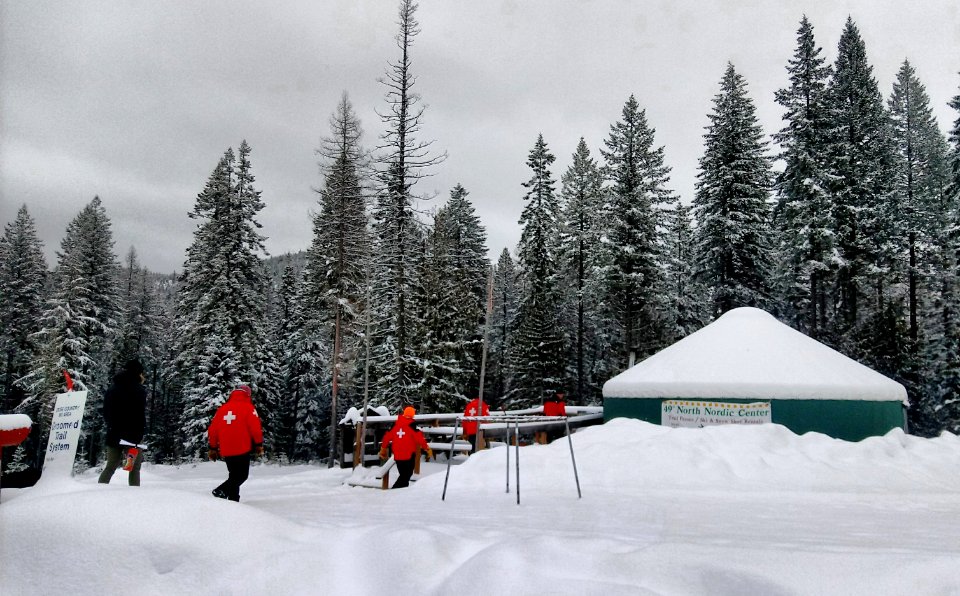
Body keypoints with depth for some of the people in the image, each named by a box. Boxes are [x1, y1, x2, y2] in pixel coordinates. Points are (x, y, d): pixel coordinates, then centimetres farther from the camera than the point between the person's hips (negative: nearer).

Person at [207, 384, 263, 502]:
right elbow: (256, 428, -11)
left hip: (226, 451, 6)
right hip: (242, 449, -6)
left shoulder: (222, 408, 11)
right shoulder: (248, 407, -4)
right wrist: (259, 444, -1)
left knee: (234, 476, 18)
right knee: (242, 475, 0)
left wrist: (213, 448, 19)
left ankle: (233, 499, 14)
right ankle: (222, 490, -18)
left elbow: (212, 430, 12)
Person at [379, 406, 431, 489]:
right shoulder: (411, 425, -9)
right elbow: (419, 438, -14)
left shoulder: (395, 424, 9)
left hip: (397, 456, 6)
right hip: (409, 455, -6)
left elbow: (387, 436, 14)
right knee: (406, 476, -3)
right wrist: (427, 448, -7)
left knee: (403, 475, 18)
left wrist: (383, 449, 26)